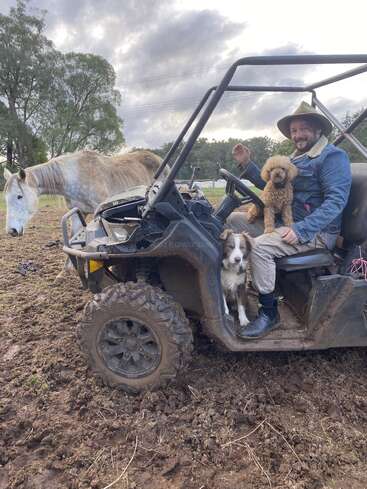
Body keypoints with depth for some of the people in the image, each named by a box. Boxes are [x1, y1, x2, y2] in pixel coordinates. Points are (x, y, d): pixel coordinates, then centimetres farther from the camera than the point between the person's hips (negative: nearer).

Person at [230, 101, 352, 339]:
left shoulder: (333, 156, -10)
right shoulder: (297, 157, 19)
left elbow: (336, 200, -22)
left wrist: (301, 230, -31)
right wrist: (247, 164, 6)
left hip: (317, 230, -9)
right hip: (285, 221, 10)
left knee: (259, 247, -32)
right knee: (233, 218, 6)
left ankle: (269, 313, -16)